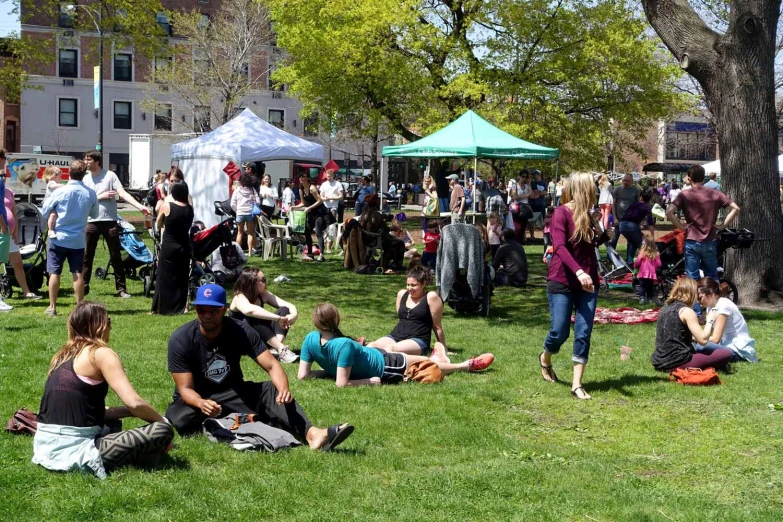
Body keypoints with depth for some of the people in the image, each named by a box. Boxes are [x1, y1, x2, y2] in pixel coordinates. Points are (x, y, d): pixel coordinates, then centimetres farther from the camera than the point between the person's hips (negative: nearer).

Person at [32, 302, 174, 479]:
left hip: (46, 447, 9)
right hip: (72, 451, -9)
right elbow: (134, 403, -14)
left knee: (111, 424, 37)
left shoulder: (64, 355, 18)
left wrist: (130, 412, 17)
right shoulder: (101, 353, -6)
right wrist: (162, 421, 4)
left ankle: (89, 458, 11)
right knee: (162, 431, -9)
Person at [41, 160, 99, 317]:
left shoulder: (61, 192, -12)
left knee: (54, 273, 5)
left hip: (58, 238, -2)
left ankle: (52, 307, 7)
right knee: (78, 273, 6)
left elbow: (44, 212, -3)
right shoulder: (90, 193, -5)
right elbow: (95, 214, 11)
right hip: (78, 240, 2)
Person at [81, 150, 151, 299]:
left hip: (109, 221, -2)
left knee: (116, 256, 3)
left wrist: (140, 206, -21)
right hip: (92, 222, 3)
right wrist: (101, 196, -12)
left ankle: (121, 288, 8)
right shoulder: (86, 179, 7)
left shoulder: (110, 175, -2)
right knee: (86, 256, 6)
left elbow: (123, 193, -10)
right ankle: (84, 286, 16)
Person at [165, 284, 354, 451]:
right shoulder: (180, 339, -18)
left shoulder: (240, 331, -11)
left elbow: (272, 366, -17)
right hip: (196, 399, -2)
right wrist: (201, 403, -43)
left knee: (272, 390, -25)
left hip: (234, 393, 2)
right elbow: (185, 388, -19)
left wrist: (283, 389, -39)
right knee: (180, 419, -36)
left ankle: (312, 434, -45)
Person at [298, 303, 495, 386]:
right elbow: (342, 384, -39)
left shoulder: (310, 340, -22)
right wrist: (371, 380, -26)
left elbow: (302, 375, -17)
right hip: (383, 366, -7)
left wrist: (328, 370, -5)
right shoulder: (344, 344, -41)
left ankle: (438, 357, 57)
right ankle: (468, 365, 38)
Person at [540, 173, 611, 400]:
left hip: (587, 283, 6)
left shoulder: (587, 215, 9)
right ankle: (545, 359, 32)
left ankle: (577, 384, 2)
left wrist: (605, 235, -1)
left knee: (584, 334, -2)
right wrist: (578, 272, -37)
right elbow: (559, 247, -24)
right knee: (560, 332, -1)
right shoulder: (561, 213, -12)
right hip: (562, 282, -5)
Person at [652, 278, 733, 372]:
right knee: (727, 353, -6)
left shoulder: (665, 308, 14)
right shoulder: (686, 311, -9)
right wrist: (710, 321, 1)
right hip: (677, 363, -8)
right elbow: (703, 340, -12)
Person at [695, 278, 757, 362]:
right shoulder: (711, 306, 10)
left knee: (700, 347, -31)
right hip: (726, 345, 9)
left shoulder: (723, 306, -17)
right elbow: (709, 334, 5)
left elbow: (715, 339, -19)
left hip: (739, 350, -9)